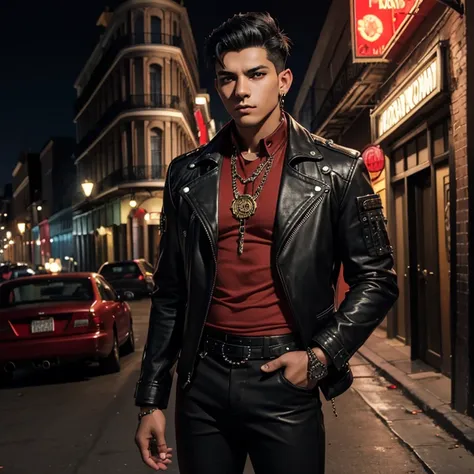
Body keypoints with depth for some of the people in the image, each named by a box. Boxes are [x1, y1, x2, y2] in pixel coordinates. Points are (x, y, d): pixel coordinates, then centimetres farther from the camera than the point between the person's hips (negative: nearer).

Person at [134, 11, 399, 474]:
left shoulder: (337, 169, -3)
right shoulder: (188, 175, 4)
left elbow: (375, 278, 1)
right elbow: (170, 293, 7)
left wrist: (321, 356, -10)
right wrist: (151, 399, 6)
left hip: (285, 380, -2)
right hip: (203, 380, 3)